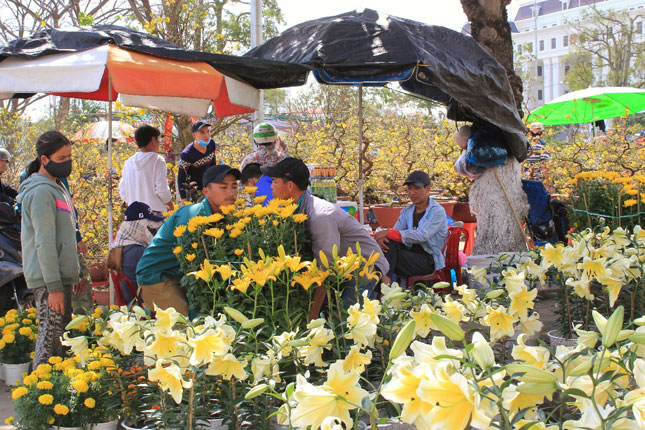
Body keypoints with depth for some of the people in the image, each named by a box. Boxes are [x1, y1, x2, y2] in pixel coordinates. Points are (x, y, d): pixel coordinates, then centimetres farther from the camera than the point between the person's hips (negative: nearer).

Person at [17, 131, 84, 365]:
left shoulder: (57, 186, 16)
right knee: (51, 339, -8)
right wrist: (54, 286, -21)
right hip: (49, 279, -10)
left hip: (61, 277, 10)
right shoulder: (41, 191, -15)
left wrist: (74, 275, 23)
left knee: (62, 335, 13)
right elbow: (44, 243, -19)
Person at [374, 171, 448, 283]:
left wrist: (388, 233, -23)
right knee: (389, 241, -22)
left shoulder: (438, 211, -9)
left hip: (430, 262, -6)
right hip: (411, 255, 6)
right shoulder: (407, 212, 14)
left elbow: (421, 236, -23)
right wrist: (382, 237, -22)